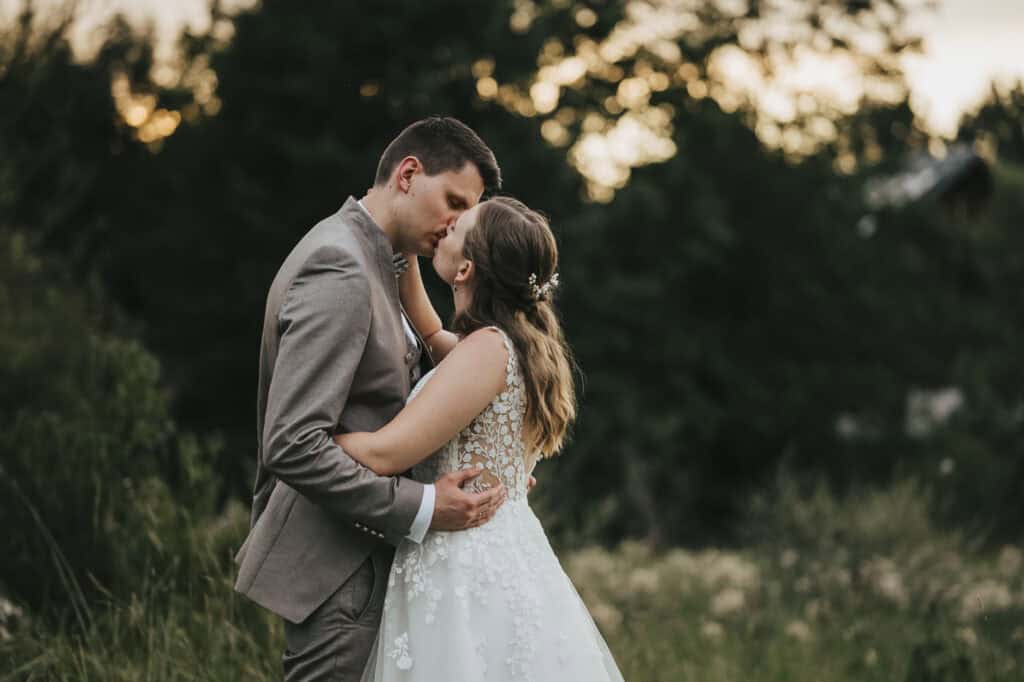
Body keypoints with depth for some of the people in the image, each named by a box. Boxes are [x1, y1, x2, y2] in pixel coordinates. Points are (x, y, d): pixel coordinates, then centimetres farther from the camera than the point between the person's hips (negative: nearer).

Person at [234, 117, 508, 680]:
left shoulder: (360, 258, 13)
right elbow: (292, 445, -27)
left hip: (356, 551, 11)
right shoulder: (339, 272, -20)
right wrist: (420, 509, -24)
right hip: (335, 568, -11)